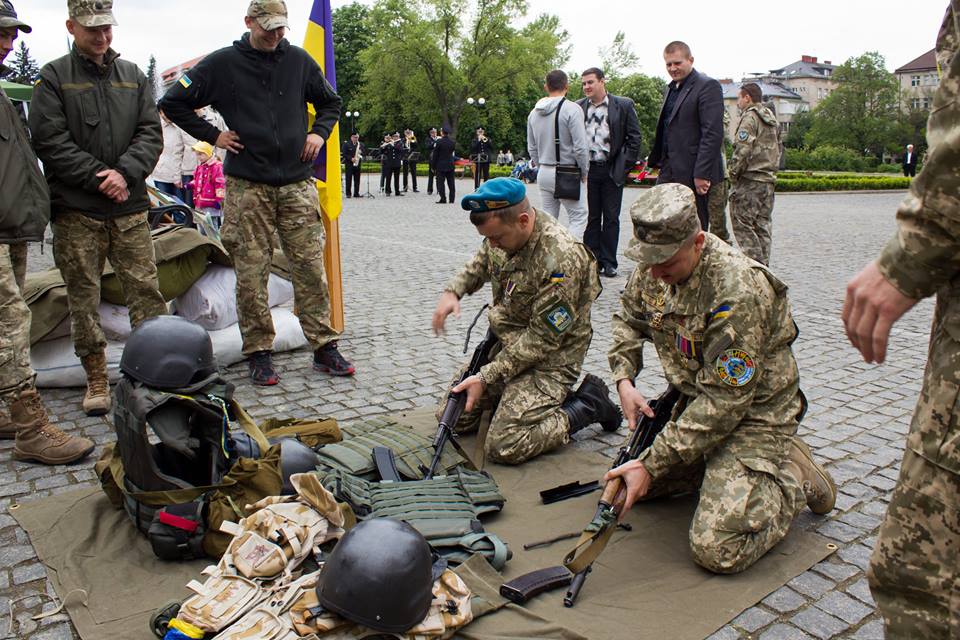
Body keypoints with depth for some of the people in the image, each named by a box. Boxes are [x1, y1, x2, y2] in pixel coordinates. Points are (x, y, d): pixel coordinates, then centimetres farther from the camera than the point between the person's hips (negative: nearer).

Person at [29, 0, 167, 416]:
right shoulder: (54, 77, 3)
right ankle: (96, 379, 16)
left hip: (130, 208, 2)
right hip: (76, 211, -2)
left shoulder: (132, 75, 13)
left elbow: (151, 132, 6)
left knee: (145, 291, 1)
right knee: (83, 298, 4)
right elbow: (50, 141, -5)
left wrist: (126, 172, -10)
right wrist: (99, 177, -13)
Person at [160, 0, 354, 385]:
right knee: (251, 273, 0)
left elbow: (331, 103, 24)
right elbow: (173, 102, 10)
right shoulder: (222, 64, 3)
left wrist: (319, 133, 7)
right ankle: (259, 353, 11)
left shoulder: (299, 60, 10)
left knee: (311, 267, 1)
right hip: (247, 185, -1)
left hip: (297, 183, 2)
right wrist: (212, 136, 1)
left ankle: (324, 347, 10)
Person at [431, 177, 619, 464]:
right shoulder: (503, 232, -5)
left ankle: (588, 405, 2)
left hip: (548, 360, -8)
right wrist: (452, 290, -2)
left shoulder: (561, 260, -30)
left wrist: (486, 378, -22)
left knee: (503, 447, -17)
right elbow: (480, 264, 19)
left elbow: (542, 340, -24)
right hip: (504, 344, 8)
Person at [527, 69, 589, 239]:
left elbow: (531, 148, 15)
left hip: (544, 173, 6)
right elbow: (580, 147, -14)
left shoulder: (534, 113, 8)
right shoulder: (571, 109, -12)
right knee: (578, 217, 0)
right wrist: (584, 171, -1)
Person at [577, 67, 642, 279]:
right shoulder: (578, 107, 6)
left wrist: (625, 166, -4)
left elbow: (634, 138, 1)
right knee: (591, 217, 6)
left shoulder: (624, 105, 0)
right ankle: (592, 260, 14)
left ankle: (609, 262, 11)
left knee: (611, 218, 3)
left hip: (611, 170, -2)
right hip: (587, 169, 2)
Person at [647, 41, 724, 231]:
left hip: (692, 173, -8)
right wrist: (656, 159, 16)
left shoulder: (707, 86, -9)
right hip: (669, 171, 8)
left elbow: (713, 133, -16)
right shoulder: (671, 88, 18)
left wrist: (702, 174, -20)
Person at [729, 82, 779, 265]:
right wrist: (771, 170, 20)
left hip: (750, 180, -9)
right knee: (763, 224, 11)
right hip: (768, 180, 9)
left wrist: (733, 173, -9)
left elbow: (743, 149, -18)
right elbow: (778, 149, 21)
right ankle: (763, 265, 14)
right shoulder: (771, 118, 19)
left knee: (743, 224, -6)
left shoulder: (750, 116, -9)